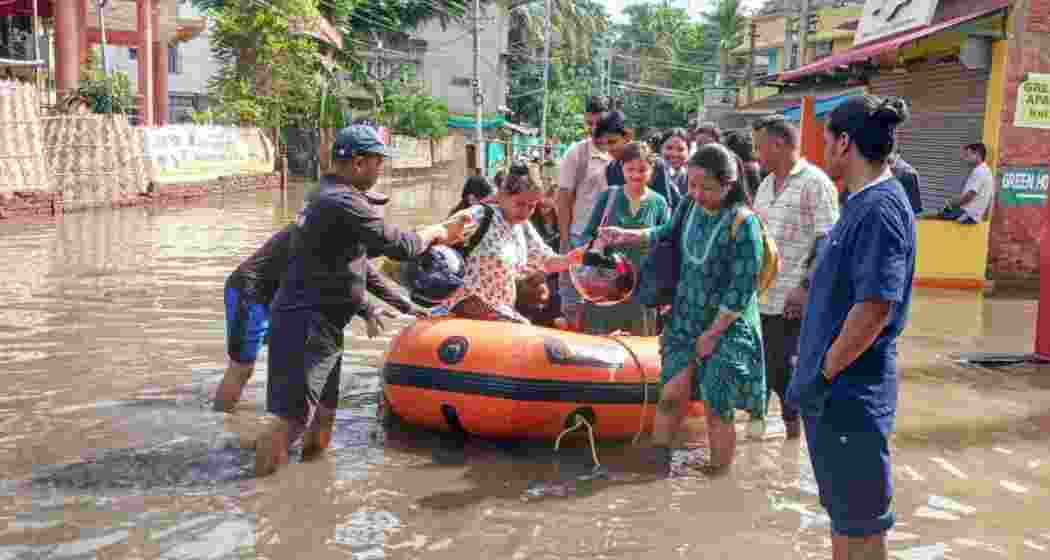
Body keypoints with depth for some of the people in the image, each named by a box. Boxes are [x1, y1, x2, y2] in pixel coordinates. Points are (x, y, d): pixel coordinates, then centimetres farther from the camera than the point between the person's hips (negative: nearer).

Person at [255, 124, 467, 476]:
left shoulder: (329, 197, 17)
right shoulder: (343, 202, -16)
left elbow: (356, 263, 24)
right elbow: (399, 246, -15)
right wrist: (435, 232, 3)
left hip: (322, 327, 11)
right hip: (305, 325, -11)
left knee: (321, 420, 15)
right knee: (292, 416, -11)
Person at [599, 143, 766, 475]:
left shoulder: (743, 223, -17)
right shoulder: (690, 206, 1)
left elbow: (741, 289, -17)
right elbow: (666, 234, 24)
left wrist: (712, 333, -14)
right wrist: (626, 236, 13)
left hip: (727, 327, -4)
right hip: (686, 319, 5)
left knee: (717, 408, 0)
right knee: (674, 390, -7)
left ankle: (718, 475, 15)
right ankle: (656, 460, 9)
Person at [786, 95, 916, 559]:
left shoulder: (880, 207, -19)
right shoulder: (861, 203, 11)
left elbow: (876, 307, -26)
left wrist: (823, 375, -18)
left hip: (851, 394, -9)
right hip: (835, 393, 9)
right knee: (840, 510, 21)